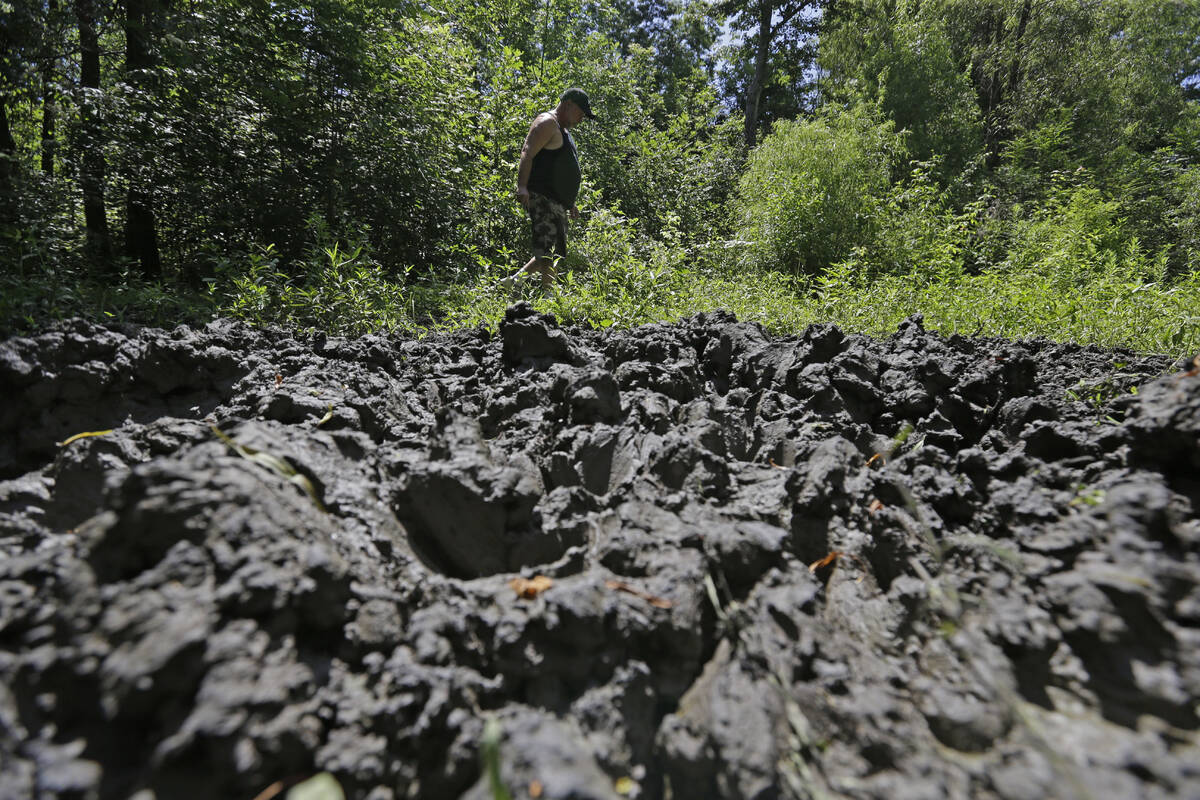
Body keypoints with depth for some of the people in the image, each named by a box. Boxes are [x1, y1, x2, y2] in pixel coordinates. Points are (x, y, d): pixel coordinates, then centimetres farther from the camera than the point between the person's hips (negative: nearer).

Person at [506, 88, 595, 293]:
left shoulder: (562, 130, 27)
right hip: (542, 199, -10)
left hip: (556, 204, 10)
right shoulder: (547, 123, -5)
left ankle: (513, 282, 16)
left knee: (553, 254, 11)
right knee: (548, 254, -16)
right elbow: (527, 154, -18)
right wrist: (522, 186, -32)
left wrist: (570, 203, 29)